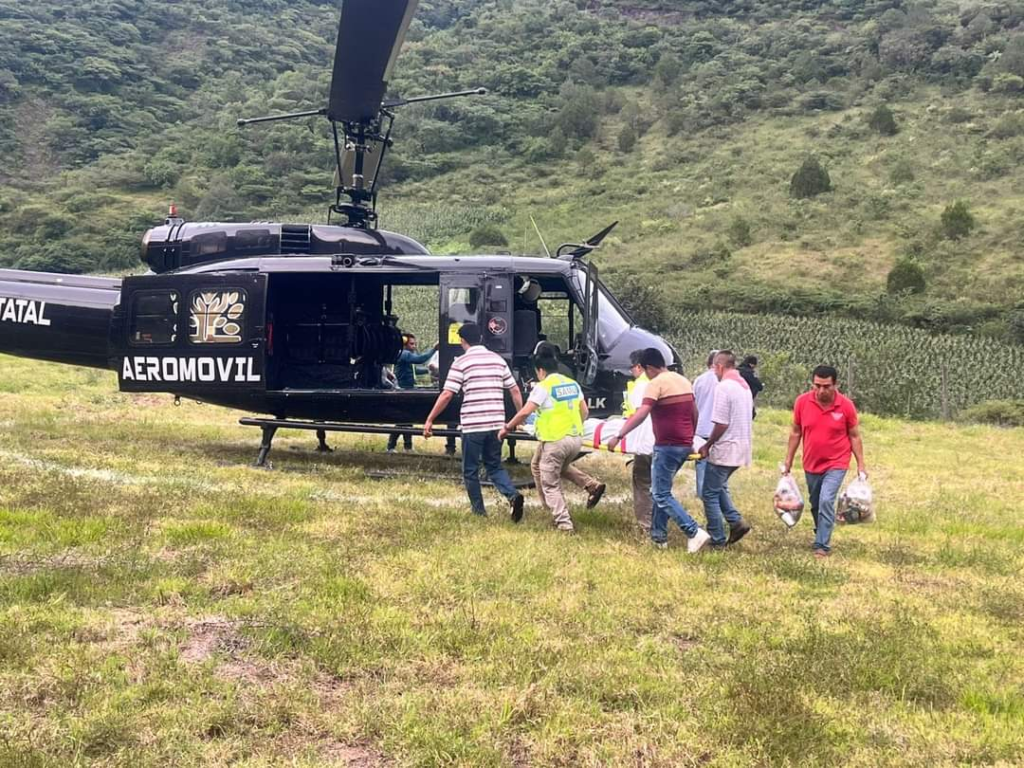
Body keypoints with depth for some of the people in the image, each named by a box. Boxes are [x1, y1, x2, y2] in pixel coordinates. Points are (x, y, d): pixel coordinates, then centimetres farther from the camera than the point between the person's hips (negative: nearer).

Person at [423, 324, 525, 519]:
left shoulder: (461, 362, -5)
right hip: (496, 423, 5)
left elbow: (447, 395, -9)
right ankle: (513, 495, -8)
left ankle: (479, 511, 15)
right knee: (494, 466, 16)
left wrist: (429, 420, -3)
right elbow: (515, 390, 11)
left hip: (473, 424, -5)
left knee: (470, 470, 10)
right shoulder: (498, 359, 10)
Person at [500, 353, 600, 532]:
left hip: (555, 441, -7)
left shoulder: (543, 387, -9)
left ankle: (564, 522, -1)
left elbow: (525, 412, -15)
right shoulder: (573, 384, 12)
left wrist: (507, 427, -4)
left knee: (551, 484, 4)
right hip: (576, 439, 7)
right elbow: (584, 411, 15)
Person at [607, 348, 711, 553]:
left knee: (662, 495, -3)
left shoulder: (656, 383, -12)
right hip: (684, 445, 9)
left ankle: (695, 533, -11)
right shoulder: (683, 380, 13)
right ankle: (658, 535, 20)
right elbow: (694, 415, 20)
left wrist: (619, 435, -25)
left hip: (667, 446, -9)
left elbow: (641, 414, -24)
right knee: (660, 490, 18)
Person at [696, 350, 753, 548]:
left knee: (710, 494, 3)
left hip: (724, 450, -9)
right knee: (719, 488, 24)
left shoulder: (723, 387, -17)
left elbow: (721, 423, -21)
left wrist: (707, 445, -8)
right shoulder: (745, 386, 12)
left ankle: (718, 539, 6)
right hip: (742, 449, 9)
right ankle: (736, 521, 9)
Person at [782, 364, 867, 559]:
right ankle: (822, 535, 38)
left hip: (836, 464, -3)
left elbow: (854, 436, -3)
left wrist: (861, 465, -3)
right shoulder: (802, 402, -9)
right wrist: (788, 462, 6)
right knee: (815, 505, 16)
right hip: (811, 464, 3)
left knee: (826, 501, -18)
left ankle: (822, 545, -10)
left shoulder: (846, 405, -13)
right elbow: (795, 433, 3)